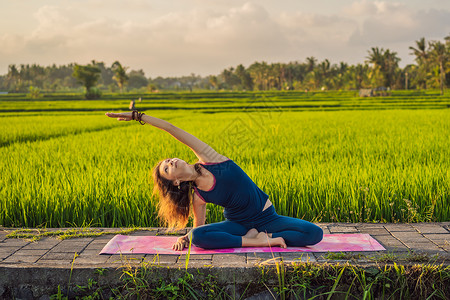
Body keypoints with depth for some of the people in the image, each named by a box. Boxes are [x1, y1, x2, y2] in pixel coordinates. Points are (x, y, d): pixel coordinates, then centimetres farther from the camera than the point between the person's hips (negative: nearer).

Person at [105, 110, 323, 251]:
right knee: (198, 237, -32)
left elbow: (172, 129, -13)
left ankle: (255, 237, -13)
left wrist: (138, 115, -9)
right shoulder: (198, 196, -8)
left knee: (314, 233, -19)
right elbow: (198, 228, 7)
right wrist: (184, 238, -14)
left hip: (266, 218, 1)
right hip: (238, 224, -1)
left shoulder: (208, 158, -10)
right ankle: (256, 241, -25)